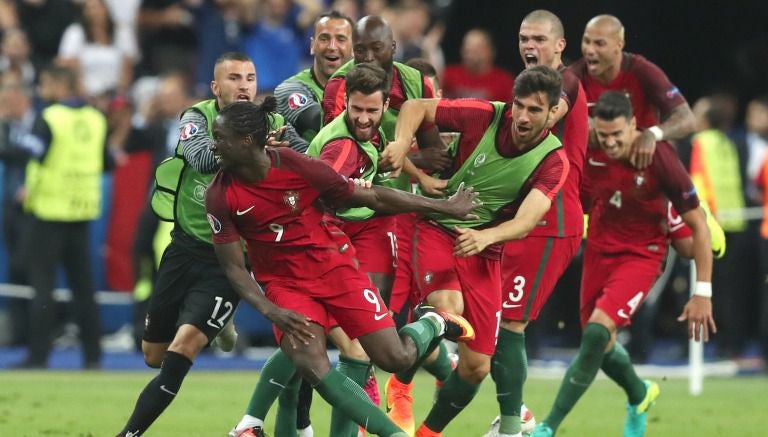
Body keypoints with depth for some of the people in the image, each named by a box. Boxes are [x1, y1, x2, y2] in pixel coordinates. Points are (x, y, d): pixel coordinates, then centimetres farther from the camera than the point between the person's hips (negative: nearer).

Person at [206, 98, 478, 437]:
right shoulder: (220, 196, -13)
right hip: (284, 283, 1)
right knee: (310, 364, -24)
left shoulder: (298, 167, -18)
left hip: (333, 265, -1)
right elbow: (233, 266, -6)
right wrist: (270, 311, -21)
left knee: (396, 358, -8)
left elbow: (372, 197, -7)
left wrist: (445, 207, 0)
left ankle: (432, 325, 28)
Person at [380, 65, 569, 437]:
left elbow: (525, 222, -24)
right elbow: (415, 107, -2)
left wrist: (485, 236, -44)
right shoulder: (486, 117, -13)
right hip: (438, 230, -2)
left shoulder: (553, 161, -11)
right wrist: (401, 143, -22)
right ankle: (400, 382, -10)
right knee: (448, 309, -34)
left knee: (477, 366, 0)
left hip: (485, 253, 2)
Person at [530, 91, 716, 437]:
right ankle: (639, 396, 45)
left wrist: (703, 292, -16)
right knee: (600, 343, 11)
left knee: (597, 331, -24)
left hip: (641, 256, -5)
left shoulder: (660, 159, -23)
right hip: (599, 250, 5)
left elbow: (698, 225, -15)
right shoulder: (589, 152, -13)